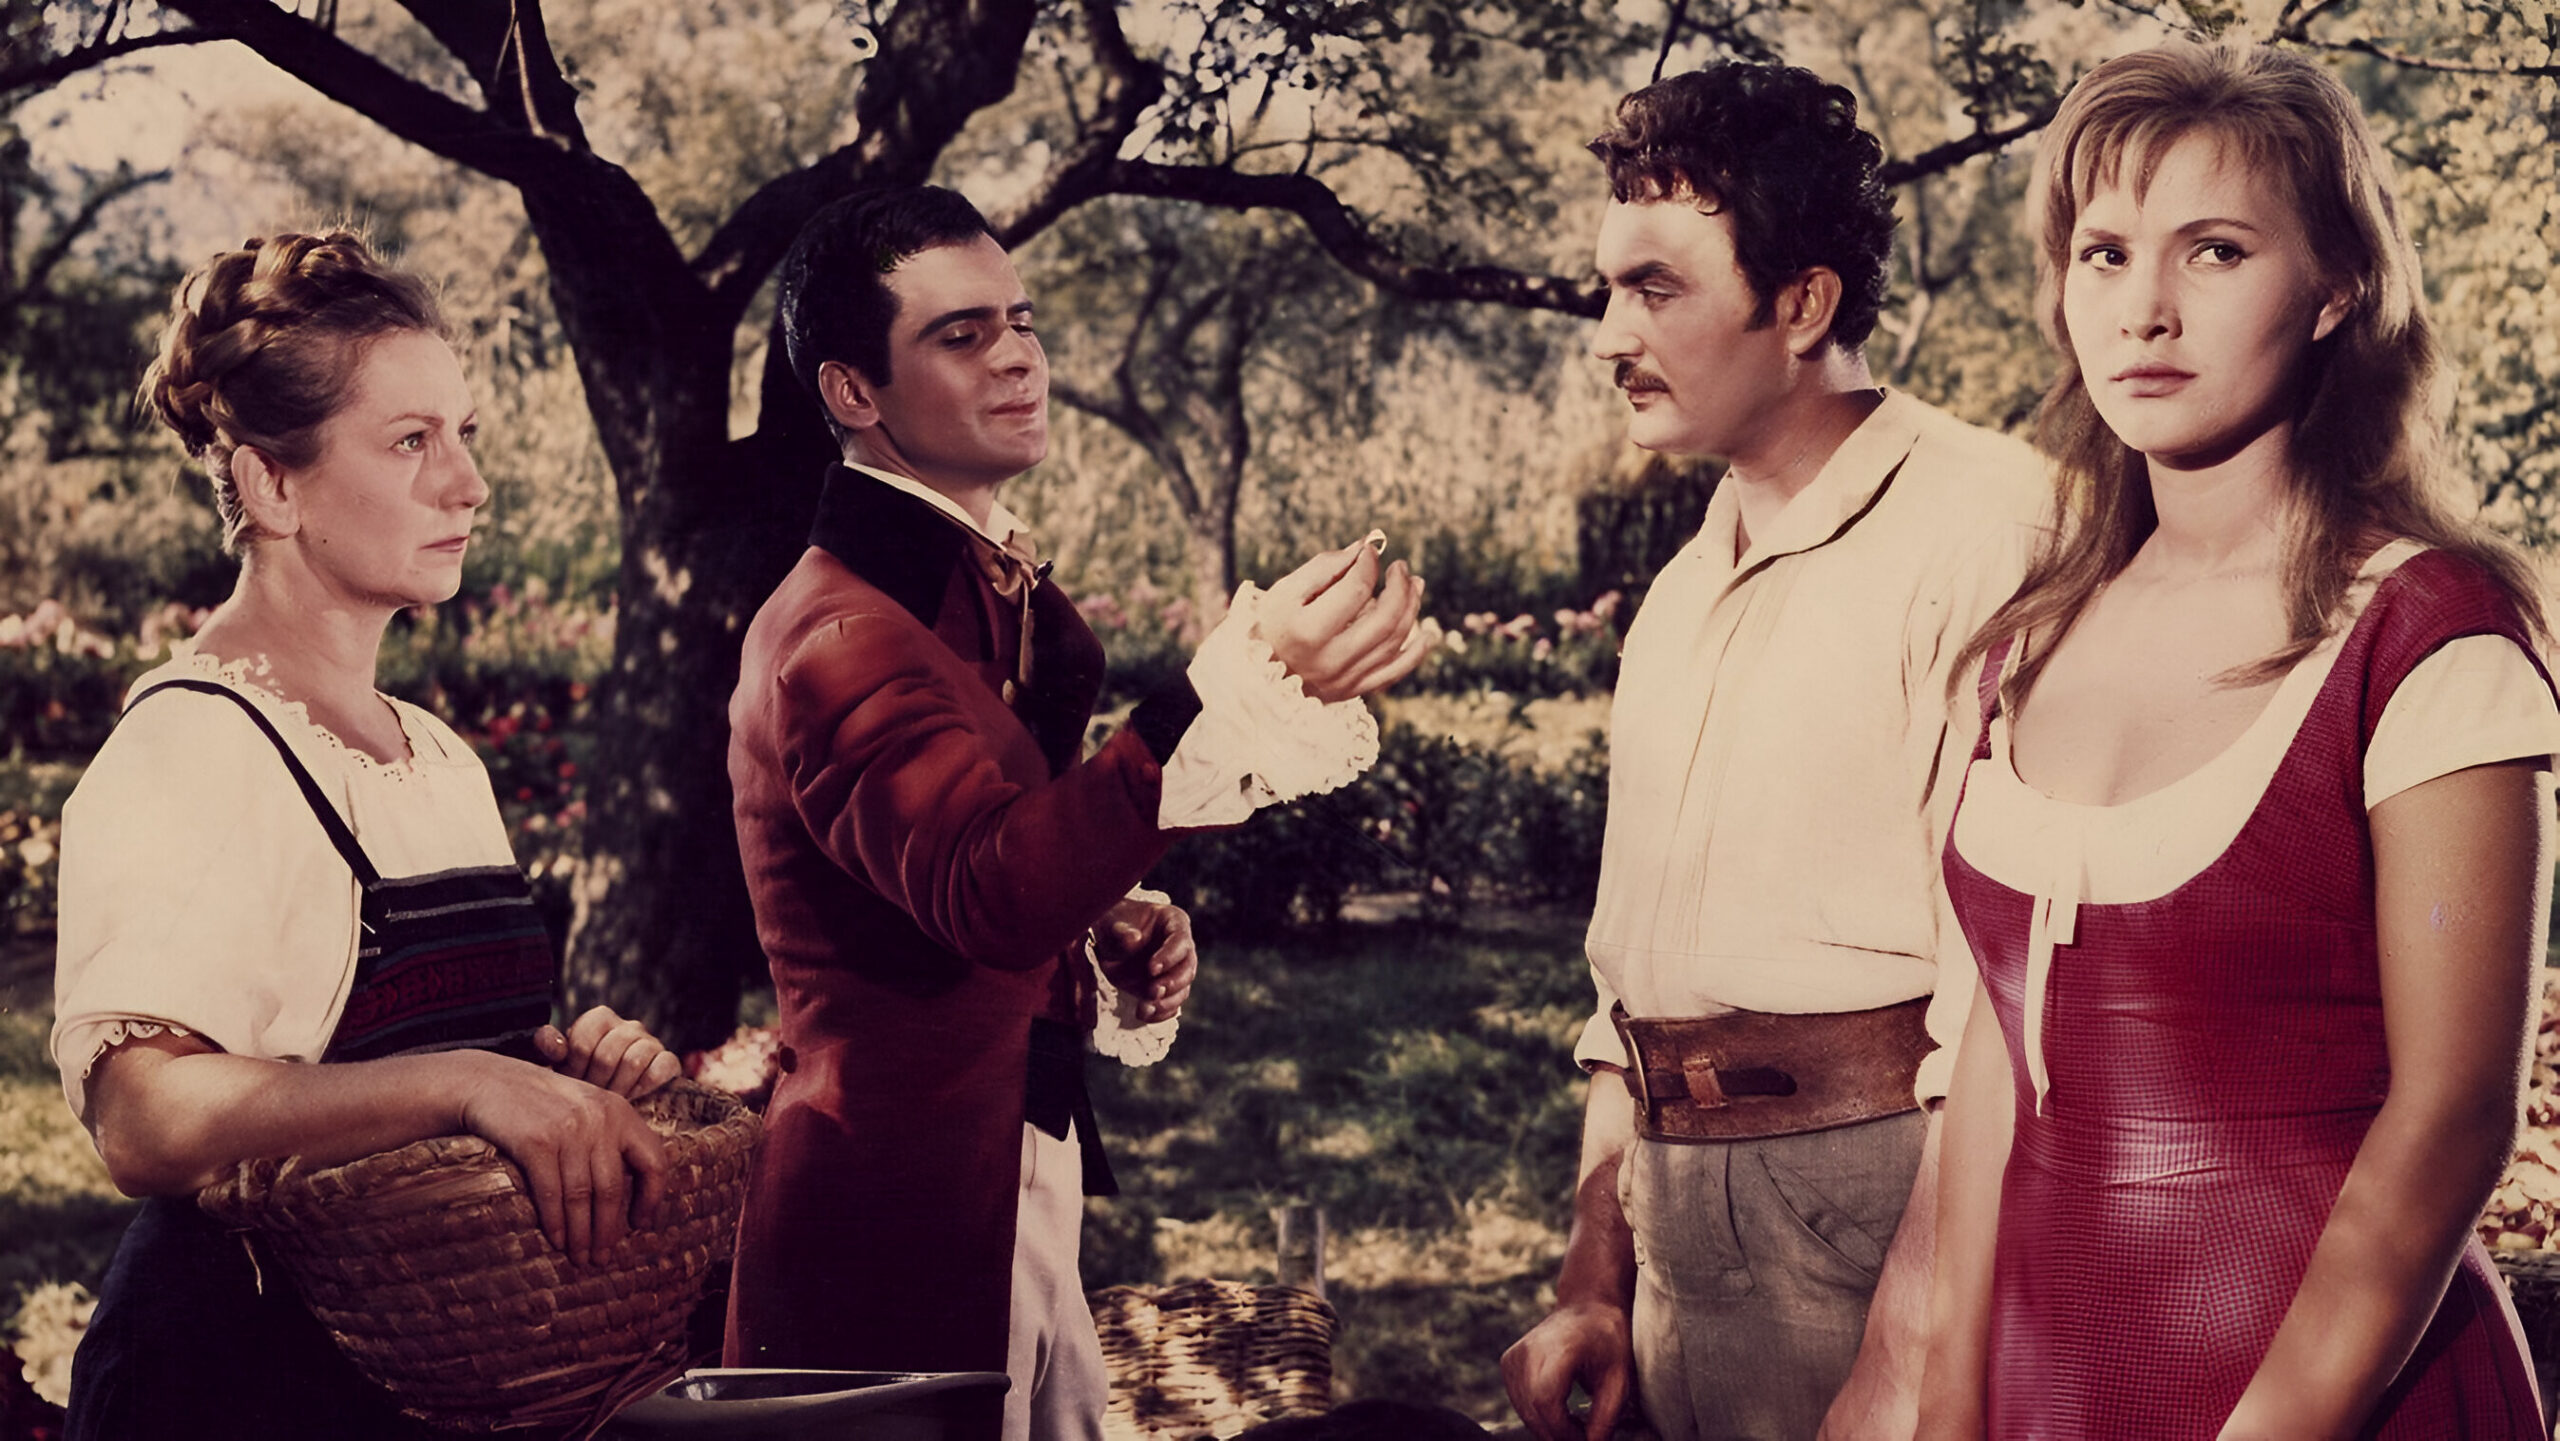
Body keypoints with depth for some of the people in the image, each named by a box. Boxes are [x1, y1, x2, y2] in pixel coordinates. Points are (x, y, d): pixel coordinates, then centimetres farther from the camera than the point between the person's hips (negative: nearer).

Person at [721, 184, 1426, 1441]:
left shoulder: (999, 596, 12)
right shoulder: (837, 634, -19)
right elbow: (986, 892, -36)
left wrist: (1110, 939, 4)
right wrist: (1236, 689, -46)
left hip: (1018, 1204, 9)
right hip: (902, 1230, -9)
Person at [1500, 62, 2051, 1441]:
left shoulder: (1978, 521, -12)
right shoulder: (1685, 587, 15)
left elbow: (2006, 992, -20)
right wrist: (1591, 1284, 14)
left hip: (1890, 1207, -7)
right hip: (1685, 1211, 7)